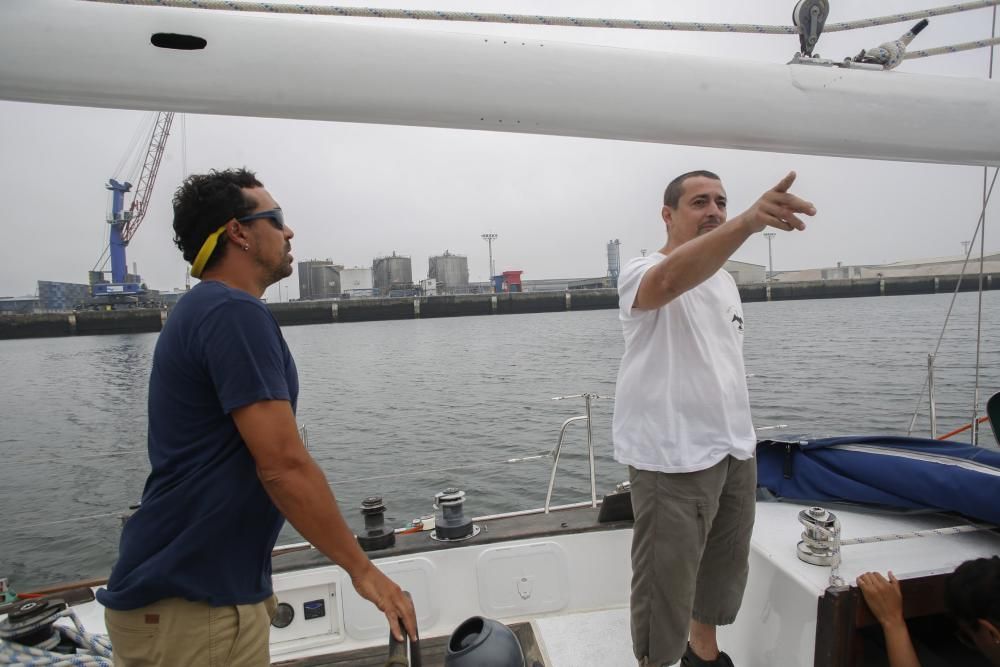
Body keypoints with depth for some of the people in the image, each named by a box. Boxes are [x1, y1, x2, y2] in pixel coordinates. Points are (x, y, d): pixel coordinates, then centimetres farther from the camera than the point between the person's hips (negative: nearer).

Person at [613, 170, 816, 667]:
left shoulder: (724, 278, 14)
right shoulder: (643, 271, -13)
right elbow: (669, 280, -39)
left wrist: (737, 436, 17)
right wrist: (749, 221, -52)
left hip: (736, 450, 9)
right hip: (674, 458, -8)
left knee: (724, 566, 23)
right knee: (666, 581, 2)